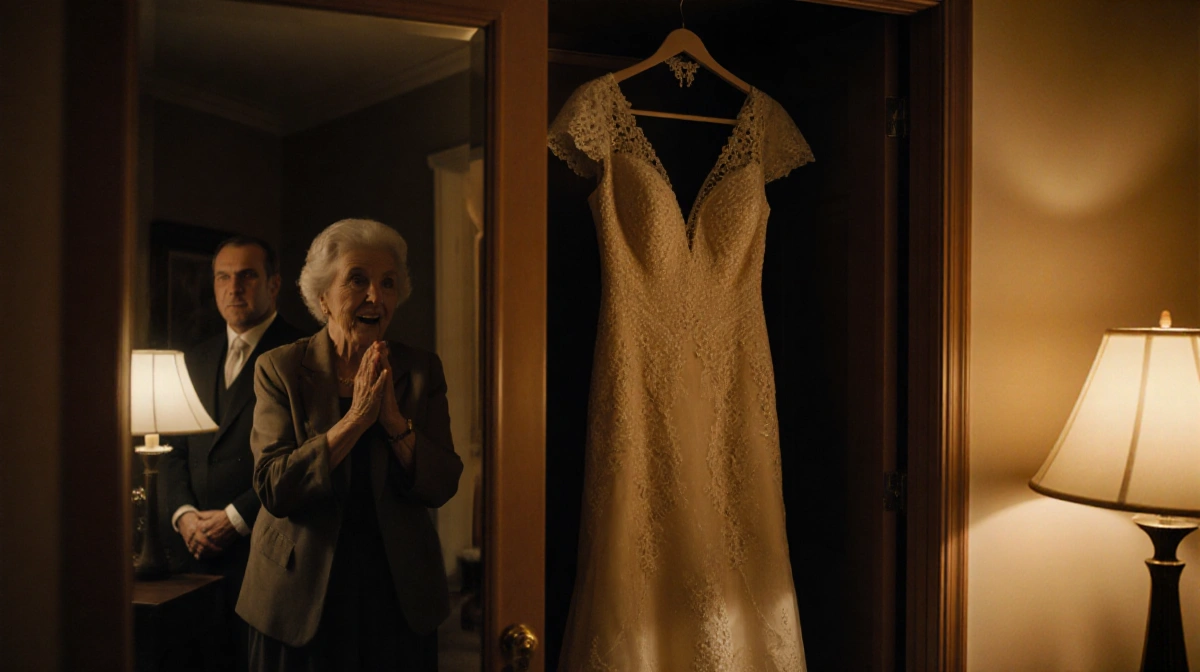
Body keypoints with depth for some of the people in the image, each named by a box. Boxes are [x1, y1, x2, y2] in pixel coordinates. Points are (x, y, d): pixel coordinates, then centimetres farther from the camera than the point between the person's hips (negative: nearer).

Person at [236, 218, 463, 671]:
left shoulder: (420, 370, 0)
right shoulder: (280, 368, -6)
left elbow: (443, 488, -6)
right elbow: (272, 489, -16)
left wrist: (394, 418, -21)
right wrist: (355, 418, -24)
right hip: (301, 595, -2)